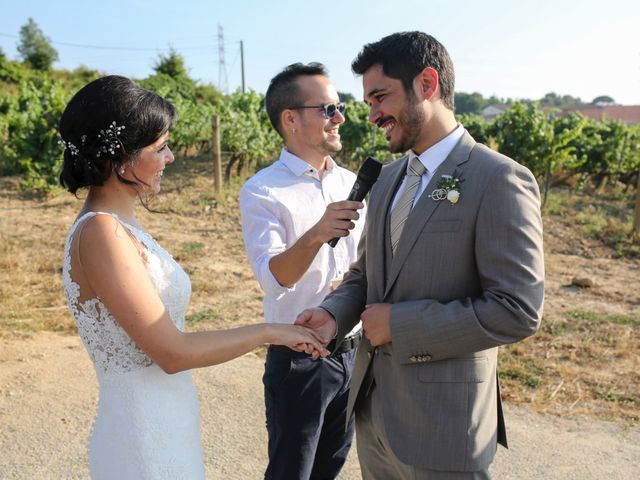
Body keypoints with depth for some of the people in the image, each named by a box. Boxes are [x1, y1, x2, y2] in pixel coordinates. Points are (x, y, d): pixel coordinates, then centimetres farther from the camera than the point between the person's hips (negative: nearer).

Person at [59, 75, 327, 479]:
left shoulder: (119, 223, 4)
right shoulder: (101, 233, -22)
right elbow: (172, 352, -22)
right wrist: (269, 332, -13)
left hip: (165, 424, 8)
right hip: (144, 436, -8)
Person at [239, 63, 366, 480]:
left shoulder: (351, 184, 4)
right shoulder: (261, 192, -14)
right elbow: (274, 278, -26)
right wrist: (316, 235, -42)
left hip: (354, 352, 5)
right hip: (299, 361, -5)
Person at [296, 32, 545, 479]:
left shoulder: (500, 180, -16)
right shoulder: (389, 177, 8)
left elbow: (518, 310, -21)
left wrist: (399, 324, -18)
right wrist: (334, 313, -5)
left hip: (443, 425, -7)